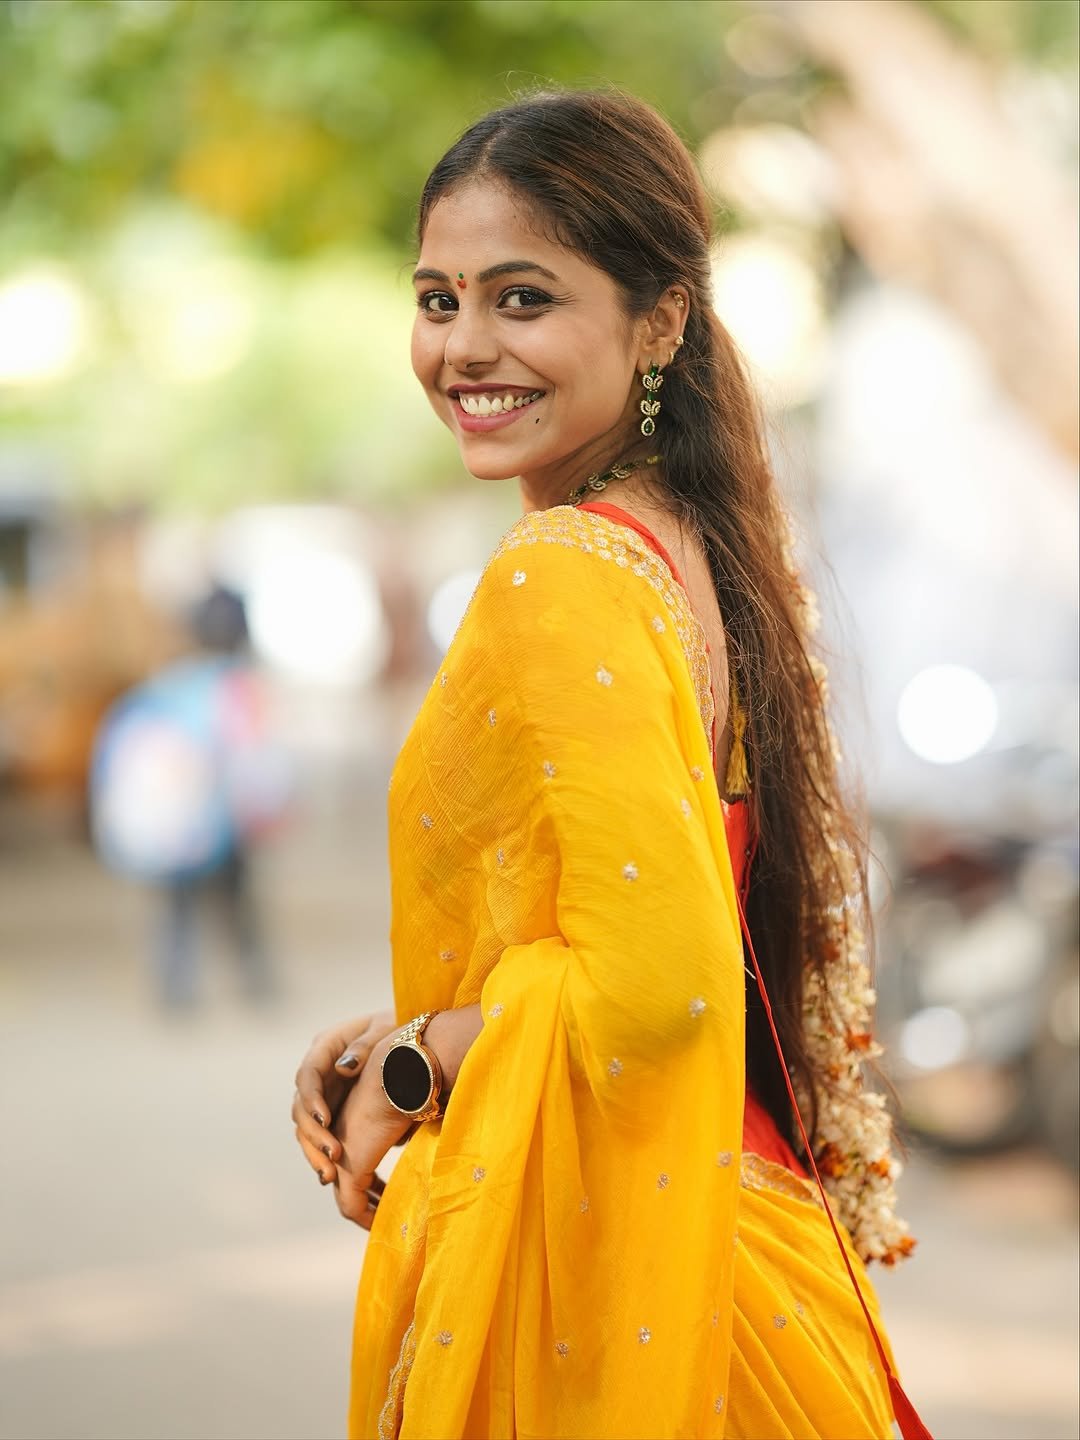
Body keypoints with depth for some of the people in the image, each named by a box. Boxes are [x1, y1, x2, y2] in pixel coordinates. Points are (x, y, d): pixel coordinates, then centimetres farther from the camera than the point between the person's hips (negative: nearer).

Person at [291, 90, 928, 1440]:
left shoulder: (560, 580, -20)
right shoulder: (699, 549, 7)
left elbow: (654, 974, -28)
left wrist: (412, 1066, -12)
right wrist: (397, 1031, 7)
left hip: (588, 1262, -9)